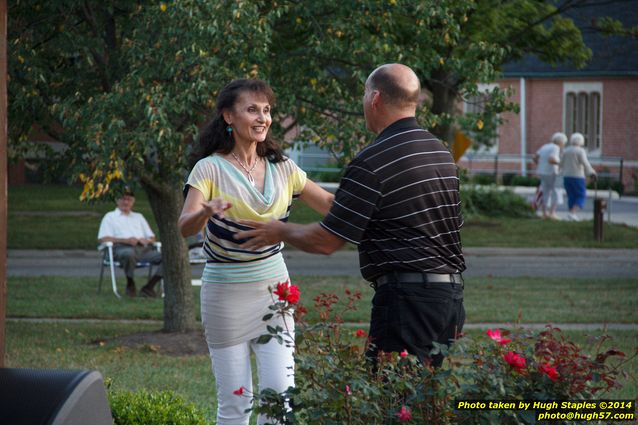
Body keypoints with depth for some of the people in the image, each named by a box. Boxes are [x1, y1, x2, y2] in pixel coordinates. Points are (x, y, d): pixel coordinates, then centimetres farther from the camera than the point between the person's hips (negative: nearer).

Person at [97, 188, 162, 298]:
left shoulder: (138, 217, 35)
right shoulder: (110, 217, 21)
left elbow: (152, 237, 27)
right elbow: (103, 239, 4)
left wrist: (146, 240, 0)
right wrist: (125, 240, -9)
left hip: (144, 248, 4)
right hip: (122, 248, -4)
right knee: (129, 254, -44)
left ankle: (148, 287, -19)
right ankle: (130, 285, -18)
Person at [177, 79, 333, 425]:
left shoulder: (282, 169, 5)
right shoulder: (211, 169, -8)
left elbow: (333, 205, 8)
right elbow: (185, 227, -21)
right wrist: (205, 212, -43)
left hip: (273, 288, 4)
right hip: (226, 292, -4)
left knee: (280, 394, -4)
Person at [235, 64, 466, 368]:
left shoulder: (372, 162, -13)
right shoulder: (441, 152, 14)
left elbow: (325, 241, -11)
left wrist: (280, 232, 9)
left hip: (408, 297, -9)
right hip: (451, 293, 9)